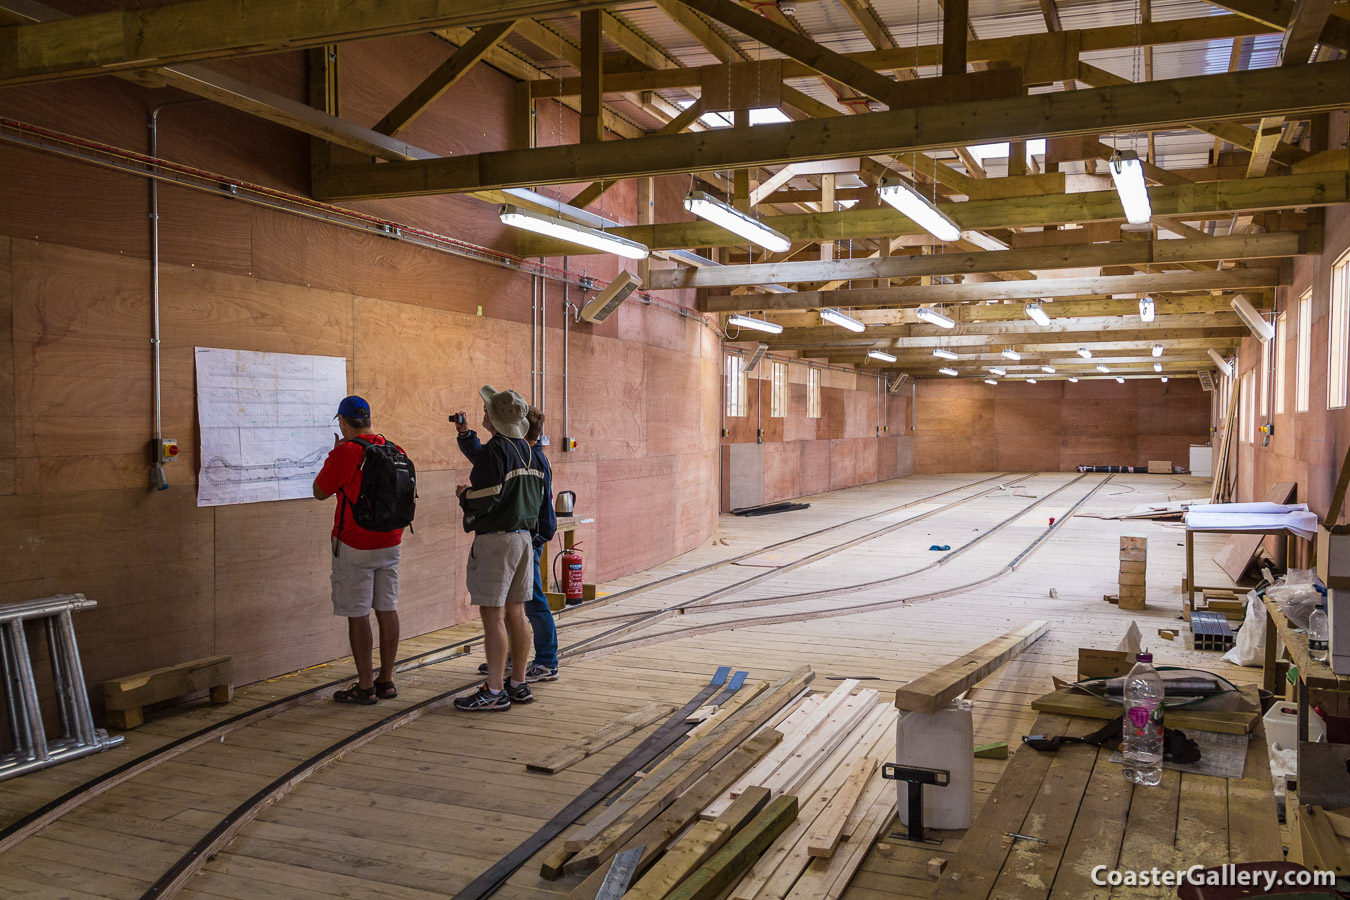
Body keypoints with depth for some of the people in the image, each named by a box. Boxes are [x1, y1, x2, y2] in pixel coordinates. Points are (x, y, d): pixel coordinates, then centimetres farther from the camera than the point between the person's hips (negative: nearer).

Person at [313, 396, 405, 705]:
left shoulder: (344, 452, -15)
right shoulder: (395, 450, 5)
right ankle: (386, 681, 18)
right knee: (387, 610, 11)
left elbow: (320, 492, -3)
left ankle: (365, 687, 4)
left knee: (358, 615, 0)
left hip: (354, 546, -6)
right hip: (390, 543, 6)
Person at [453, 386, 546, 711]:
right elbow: (536, 496, 18)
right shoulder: (525, 449, 13)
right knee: (515, 612, 12)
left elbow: (485, 499, -21)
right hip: (523, 535, 9)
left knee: (492, 615, -5)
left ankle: (495, 692, -2)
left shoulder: (494, 450, -14)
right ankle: (518, 684, 18)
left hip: (496, 538, -9)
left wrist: (464, 494, 0)